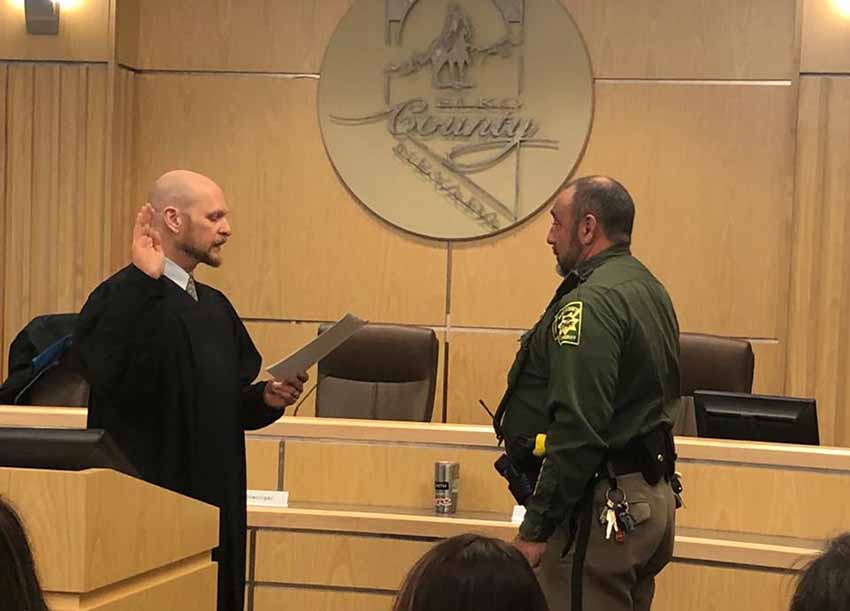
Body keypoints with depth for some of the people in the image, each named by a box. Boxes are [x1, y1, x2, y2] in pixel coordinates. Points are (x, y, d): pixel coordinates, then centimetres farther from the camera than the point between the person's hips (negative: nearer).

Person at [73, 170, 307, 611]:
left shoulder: (216, 306, 13)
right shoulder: (121, 296, -12)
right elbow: (115, 380, -31)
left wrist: (266, 397, -2)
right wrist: (146, 280, -28)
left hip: (215, 504, 8)